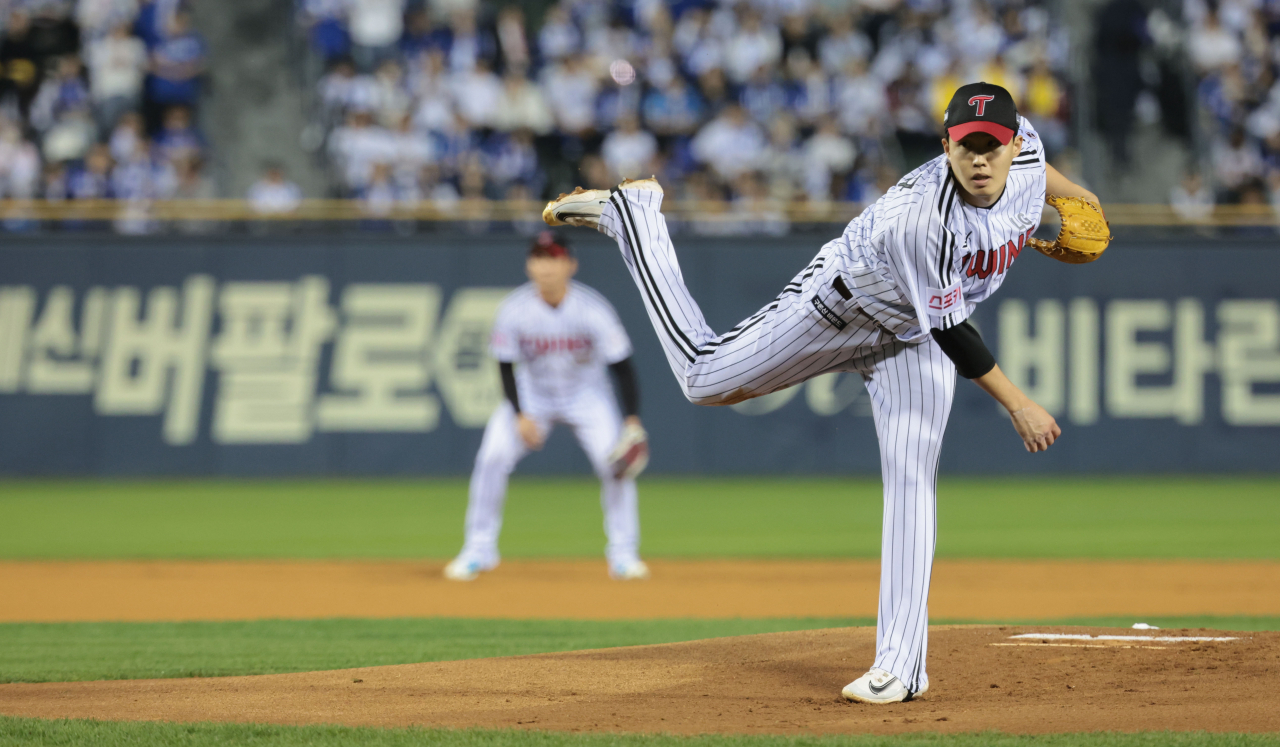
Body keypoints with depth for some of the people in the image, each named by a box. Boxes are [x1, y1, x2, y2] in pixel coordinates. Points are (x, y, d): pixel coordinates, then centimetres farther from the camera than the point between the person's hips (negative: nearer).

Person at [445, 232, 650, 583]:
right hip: (531, 393, 1)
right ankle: (478, 551, -1)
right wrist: (520, 415, -19)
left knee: (614, 461, -18)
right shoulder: (514, 309, -21)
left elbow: (621, 365, -20)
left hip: (586, 394, -1)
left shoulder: (593, 309, -24)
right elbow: (506, 366, -9)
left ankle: (623, 554, -2)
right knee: (492, 458, -16)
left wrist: (632, 419, -28)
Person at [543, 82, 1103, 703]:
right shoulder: (920, 215, -41)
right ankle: (630, 213, 23)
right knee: (706, 377, 6)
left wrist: (1071, 194, 15)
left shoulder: (1026, 157, -20)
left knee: (912, 482, -8)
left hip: (913, 340, 5)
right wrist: (1016, 404, -33)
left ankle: (900, 665, -7)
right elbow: (948, 329, -34)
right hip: (842, 302, -5)